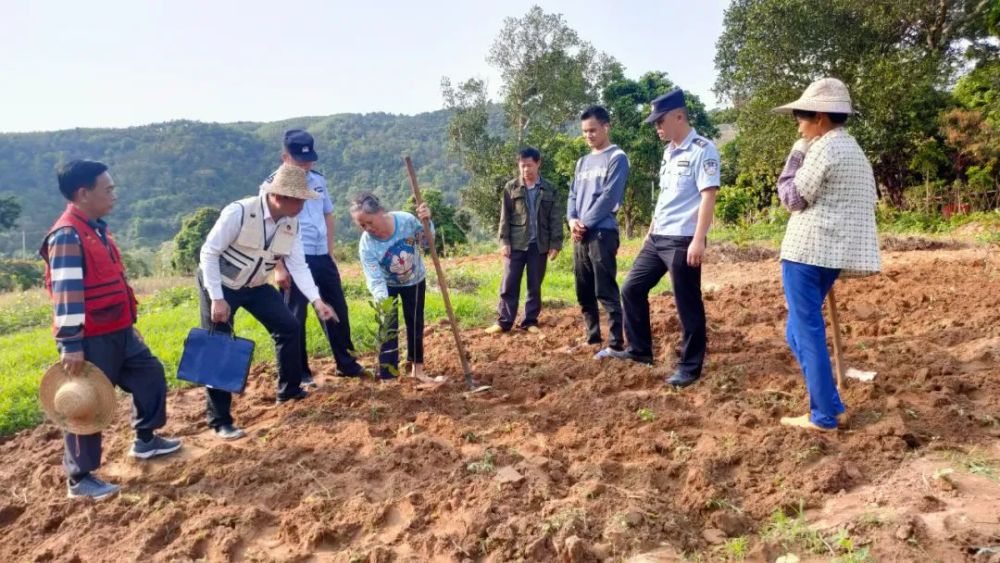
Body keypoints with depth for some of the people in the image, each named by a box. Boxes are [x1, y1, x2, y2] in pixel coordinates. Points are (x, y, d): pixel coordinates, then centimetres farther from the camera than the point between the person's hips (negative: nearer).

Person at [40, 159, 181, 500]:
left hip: (118, 332, 10)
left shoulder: (97, 229, 13)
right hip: (90, 340, -10)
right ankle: (79, 479, 14)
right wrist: (71, 345, -25)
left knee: (150, 374, 19)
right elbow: (66, 293, -23)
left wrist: (129, 324, 24)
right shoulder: (67, 235, -18)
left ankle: (145, 440, 35)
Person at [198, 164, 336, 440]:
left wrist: (316, 300, -21)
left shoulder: (291, 224, -10)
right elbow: (208, 253, -23)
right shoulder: (239, 212, -29)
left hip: (255, 285, 6)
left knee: (289, 327, 4)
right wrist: (217, 299, -25)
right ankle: (220, 421, 5)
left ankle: (289, 390, 24)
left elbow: (298, 266, -8)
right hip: (219, 284, -6)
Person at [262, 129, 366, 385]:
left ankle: (347, 364, 26)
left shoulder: (318, 180, 10)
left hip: (322, 257, 6)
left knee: (337, 310, 12)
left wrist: (330, 253, 13)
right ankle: (299, 372, 16)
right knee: (294, 317, 3)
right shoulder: (273, 185, -8)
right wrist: (279, 267, -16)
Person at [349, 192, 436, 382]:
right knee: (388, 327, -7)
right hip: (388, 285, -1)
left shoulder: (406, 220, -30)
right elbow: (375, 280, -34)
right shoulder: (366, 245, -32)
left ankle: (417, 369, 26)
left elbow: (426, 242, -12)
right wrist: (381, 299, -52)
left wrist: (426, 223, -31)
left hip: (414, 280, 2)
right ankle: (388, 375, 1)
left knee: (415, 323, 10)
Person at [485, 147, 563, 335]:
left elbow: (555, 219, 5)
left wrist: (555, 244, -2)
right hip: (516, 244, -1)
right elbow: (505, 217, 2)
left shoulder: (549, 189, 5)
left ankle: (530, 321, 18)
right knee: (509, 285, 0)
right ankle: (504, 322, 7)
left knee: (535, 286, 8)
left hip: (539, 245, 1)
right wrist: (504, 241, -5)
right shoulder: (511, 187, 4)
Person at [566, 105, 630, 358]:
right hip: (580, 236, 8)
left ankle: (616, 344, -3)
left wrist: (585, 223, -12)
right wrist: (572, 219, -4)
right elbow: (573, 194, 16)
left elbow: (609, 197, -13)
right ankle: (593, 338, 23)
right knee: (584, 293, 12)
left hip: (602, 233, -8)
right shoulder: (583, 162, 20)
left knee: (606, 292, -8)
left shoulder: (617, 158, -4)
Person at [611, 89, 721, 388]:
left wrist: (698, 240, -23)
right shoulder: (669, 152, 16)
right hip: (657, 238, 9)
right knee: (632, 289, 12)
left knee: (687, 304, -1)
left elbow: (708, 196, -17)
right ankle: (640, 350, 25)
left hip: (683, 240, -9)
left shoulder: (702, 150, -11)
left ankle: (690, 366, 12)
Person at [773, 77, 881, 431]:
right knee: (801, 331, 17)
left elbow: (792, 198, -8)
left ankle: (824, 416, 3)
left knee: (807, 332, -2)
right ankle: (828, 402, 19)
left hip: (807, 250, -9)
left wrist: (796, 156, 1)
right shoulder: (854, 150, 20)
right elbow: (866, 204, 23)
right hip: (833, 253, 9)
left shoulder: (824, 148, -10)